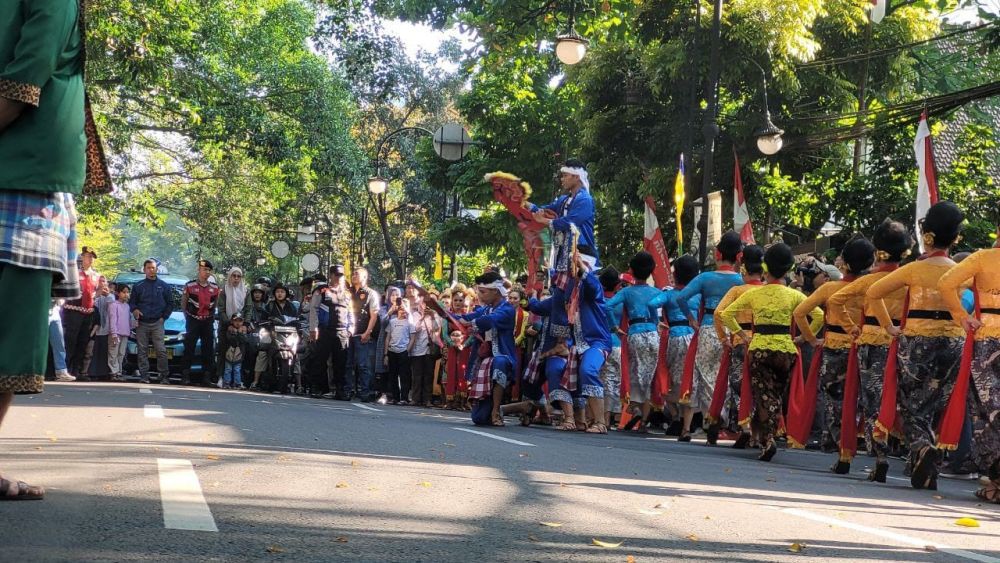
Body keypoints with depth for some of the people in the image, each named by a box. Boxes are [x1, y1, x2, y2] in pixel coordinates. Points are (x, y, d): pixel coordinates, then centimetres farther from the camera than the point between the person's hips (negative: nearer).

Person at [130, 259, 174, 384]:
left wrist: (164, 317, 2)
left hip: (157, 323, -1)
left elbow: (170, 303, 11)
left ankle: (163, 375, -5)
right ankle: (144, 375, 3)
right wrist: (134, 309, -7)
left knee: (161, 350, -9)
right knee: (142, 351, 0)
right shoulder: (138, 286, 10)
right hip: (142, 323, 1)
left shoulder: (163, 286, 9)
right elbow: (131, 302, 14)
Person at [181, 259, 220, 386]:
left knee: (208, 349, 3)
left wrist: (212, 316, 8)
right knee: (189, 348, -5)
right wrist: (188, 317, 1)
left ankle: (206, 375, 9)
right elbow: (183, 304, 3)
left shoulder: (215, 288, 6)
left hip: (208, 322, 3)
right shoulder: (190, 286, -3)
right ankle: (186, 375, -3)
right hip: (193, 321, -3)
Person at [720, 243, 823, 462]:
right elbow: (819, 316, -6)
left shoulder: (753, 293, 3)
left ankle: (768, 439, -19)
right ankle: (767, 438, 13)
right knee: (777, 394, 15)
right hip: (785, 348, 0)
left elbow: (725, 314, 5)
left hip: (759, 348, 0)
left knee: (763, 394, 0)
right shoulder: (793, 295, 0)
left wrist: (742, 334, 10)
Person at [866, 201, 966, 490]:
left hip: (917, 340, -3)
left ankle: (922, 447, -21)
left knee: (911, 406, 6)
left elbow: (872, 294, -3)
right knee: (931, 407, 13)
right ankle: (925, 471, 9)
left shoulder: (915, 269, -3)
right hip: (953, 341, 3)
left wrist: (889, 327, 4)